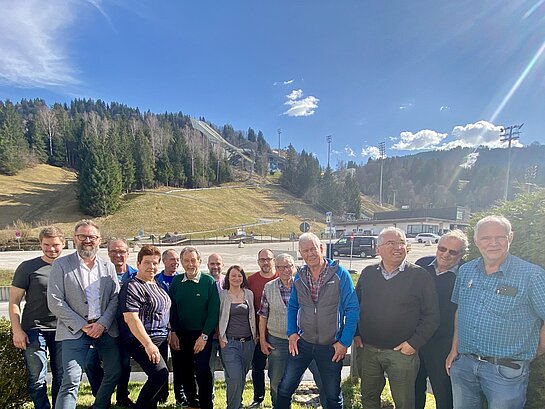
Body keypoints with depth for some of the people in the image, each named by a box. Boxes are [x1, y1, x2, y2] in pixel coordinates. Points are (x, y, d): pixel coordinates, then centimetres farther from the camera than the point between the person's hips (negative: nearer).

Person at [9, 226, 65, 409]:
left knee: (61, 377, 11)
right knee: (37, 379, 6)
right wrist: (17, 330, -8)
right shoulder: (28, 267, -1)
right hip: (34, 330, -2)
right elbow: (14, 301, 0)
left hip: (62, 330, 2)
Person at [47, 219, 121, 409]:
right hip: (75, 330, -4)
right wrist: (83, 326, -11)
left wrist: (102, 324, -10)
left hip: (105, 328, 4)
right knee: (71, 381, -9)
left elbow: (115, 298, 5)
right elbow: (55, 302, -8)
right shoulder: (61, 264, -3)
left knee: (115, 372, 12)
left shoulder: (108, 266, 8)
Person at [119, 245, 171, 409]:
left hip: (160, 339, 9)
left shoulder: (156, 284, 11)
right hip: (142, 341, -9)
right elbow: (130, 318, -23)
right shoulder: (132, 287, -15)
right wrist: (148, 344, -25)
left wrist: (170, 334, 17)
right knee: (160, 374, -19)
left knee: (159, 378, 12)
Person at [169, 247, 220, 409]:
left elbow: (214, 311, -12)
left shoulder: (209, 281, -11)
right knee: (186, 371, 13)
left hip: (202, 334, -4)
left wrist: (204, 336, -14)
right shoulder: (176, 281, -1)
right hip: (181, 334, 4)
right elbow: (172, 309, 4)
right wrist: (173, 332, -1)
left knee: (202, 371, -6)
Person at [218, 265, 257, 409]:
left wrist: (255, 336, 11)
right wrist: (221, 339, -3)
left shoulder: (249, 294, 7)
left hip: (248, 342, 4)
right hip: (230, 343, -4)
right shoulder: (222, 295, -2)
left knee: (242, 378, 14)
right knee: (235, 379, -11)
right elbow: (217, 318, 2)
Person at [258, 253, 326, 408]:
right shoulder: (269, 288, -1)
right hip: (277, 341, 1)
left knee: (323, 378, 0)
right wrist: (262, 340, 3)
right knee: (276, 382, 16)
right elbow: (263, 316, 5)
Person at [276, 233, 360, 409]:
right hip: (302, 342, 3)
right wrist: (291, 332, 0)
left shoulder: (340, 274, -12)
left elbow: (353, 309, -11)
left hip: (332, 346, -3)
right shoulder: (299, 277, 1)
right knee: (284, 388, 9)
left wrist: (345, 342, -12)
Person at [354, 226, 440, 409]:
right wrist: (356, 333, 6)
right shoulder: (368, 273, 3)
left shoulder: (420, 275, -9)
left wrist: (414, 343, -12)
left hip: (402, 352, -3)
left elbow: (432, 315, -7)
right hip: (367, 349, 3)